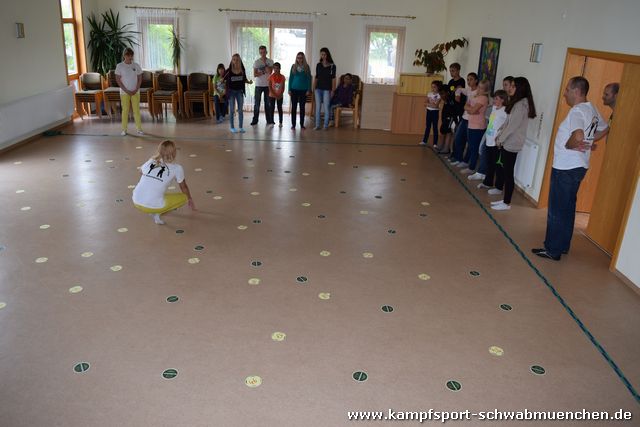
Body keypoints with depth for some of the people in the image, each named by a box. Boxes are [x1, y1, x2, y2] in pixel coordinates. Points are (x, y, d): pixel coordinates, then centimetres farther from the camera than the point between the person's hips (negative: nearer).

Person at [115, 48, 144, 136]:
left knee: (136, 110, 2)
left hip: (135, 92, 2)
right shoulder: (120, 66, -4)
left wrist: (136, 90, -8)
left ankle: (139, 129, 8)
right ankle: (124, 129, 9)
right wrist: (126, 91, -11)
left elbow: (140, 78, 4)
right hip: (124, 92, -1)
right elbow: (118, 80, -5)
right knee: (125, 110, 2)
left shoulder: (136, 65, 2)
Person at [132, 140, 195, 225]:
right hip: (154, 206, -5)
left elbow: (141, 171, 35)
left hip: (136, 202, 5)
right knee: (184, 197, 15)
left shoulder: (150, 162, 11)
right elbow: (184, 187, 17)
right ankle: (157, 213, 0)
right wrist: (190, 201, 34)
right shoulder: (177, 168, 0)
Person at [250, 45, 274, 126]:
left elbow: (270, 72, -13)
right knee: (256, 103, 1)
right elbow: (255, 75, -8)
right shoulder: (256, 62, -1)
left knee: (268, 103, 7)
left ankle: (269, 119, 14)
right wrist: (264, 72, -15)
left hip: (267, 85, 1)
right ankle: (255, 120, 6)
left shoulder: (270, 61, 2)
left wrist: (264, 62, -13)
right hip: (259, 85, -1)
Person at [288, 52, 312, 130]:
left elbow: (309, 79, 1)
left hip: (303, 90, -1)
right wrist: (289, 89, -1)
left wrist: (309, 90, -5)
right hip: (294, 89, 1)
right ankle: (293, 124, 8)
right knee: (294, 107, 2)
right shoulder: (293, 66, 4)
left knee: (302, 107, 4)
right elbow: (290, 78, 6)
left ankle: (302, 125, 11)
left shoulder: (306, 67, 1)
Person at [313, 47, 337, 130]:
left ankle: (326, 125, 6)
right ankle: (317, 125, 9)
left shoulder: (332, 66, -1)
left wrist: (333, 90, -7)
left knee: (326, 108, -1)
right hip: (318, 89, 3)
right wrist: (314, 88, 6)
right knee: (317, 107, 4)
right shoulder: (318, 65, 9)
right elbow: (316, 77, 12)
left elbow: (333, 78, -3)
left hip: (327, 89, -3)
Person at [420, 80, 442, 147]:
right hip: (429, 111, 5)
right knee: (428, 126, 11)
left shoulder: (438, 95, -11)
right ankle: (424, 141, 17)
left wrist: (428, 104, -12)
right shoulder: (429, 94, 6)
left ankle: (435, 143, 0)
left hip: (435, 111, -5)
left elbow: (436, 106, -20)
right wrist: (431, 104, -15)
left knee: (435, 127, -2)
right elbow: (425, 103, 0)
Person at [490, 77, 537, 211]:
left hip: (512, 144, -10)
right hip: (507, 142, 10)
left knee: (508, 172, -7)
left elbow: (513, 126, -20)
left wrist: (500, 139, -11)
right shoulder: (517, 103, 14)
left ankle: (506, 203, -3)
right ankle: (499, 188, 46)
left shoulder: (521, 105, -17)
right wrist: (499, 136, 11)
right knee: (500, 165, 24)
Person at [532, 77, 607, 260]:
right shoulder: (592, 109, 10)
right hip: (579, 167, 9)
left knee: (557, 210, 0)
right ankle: (563, 245, 28)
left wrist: (569, 145, -18)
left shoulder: (577, 111, -19)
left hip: (566, 169, -9)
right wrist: (591, 144, 17)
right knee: (568, 208, 18)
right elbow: (605, 129, 26)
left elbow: (578, 136, -36)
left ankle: (553, 250, 8)